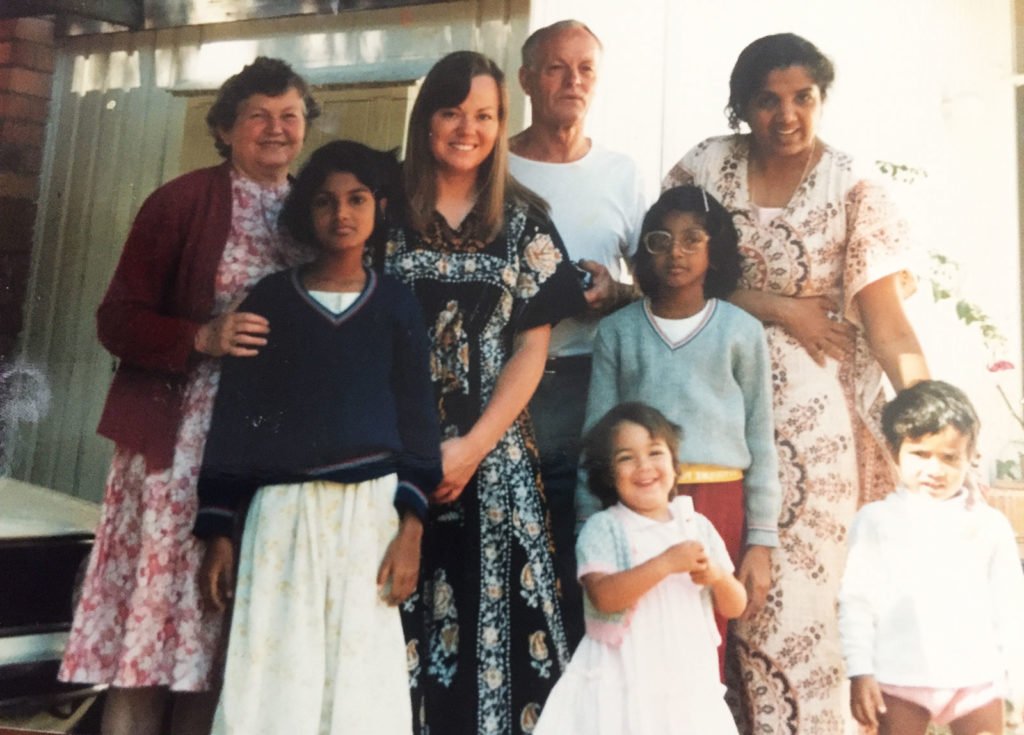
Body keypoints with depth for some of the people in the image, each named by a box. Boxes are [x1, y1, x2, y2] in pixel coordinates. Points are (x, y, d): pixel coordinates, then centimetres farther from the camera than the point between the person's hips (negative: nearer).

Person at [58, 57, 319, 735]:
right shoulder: (181, 202, -1)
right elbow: (117, 320, -2)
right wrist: (203, 338, -18)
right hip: (181, 439, -3)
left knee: (231, 626, 8)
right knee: (155, 602, -1)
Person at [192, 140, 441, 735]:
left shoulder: (396, 303, 8)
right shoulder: (270, 298, 9)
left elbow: (418, 417, 4)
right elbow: (235, 412, 8)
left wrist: (411, 528, -6)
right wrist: (218, 531, 3)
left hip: (370, 506, 0)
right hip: (282, 508, 1)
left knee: (360, 680, 1)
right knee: (272, 683, 0)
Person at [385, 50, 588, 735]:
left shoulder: (523, 221, 6)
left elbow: (532, 346, 1)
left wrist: (471, 448, -9)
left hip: (493, 456, 1)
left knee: (495, 614, 2)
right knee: (400, 623, 3)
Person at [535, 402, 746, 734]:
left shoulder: (697, 525, 6)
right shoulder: (603, 527, -6)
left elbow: (734, 607, 9)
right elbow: (604, 596, -20)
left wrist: (717, 576, -12)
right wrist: (666, 563, -24)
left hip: (689, 684, 4)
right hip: (624, 684, -4)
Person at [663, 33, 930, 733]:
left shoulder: (853, 189, -4)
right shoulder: (707, 166, 2)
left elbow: (884, 314, -10)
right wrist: (774, 306, -10)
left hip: (813, 401, -2)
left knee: (797, 578, -1)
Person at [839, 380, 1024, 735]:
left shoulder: (989, 524, 3)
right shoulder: (876, 520, -3)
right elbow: (856, 600, -3)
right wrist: (860, 671, -8)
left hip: (977, 679, 2)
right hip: (899, 681, -1)